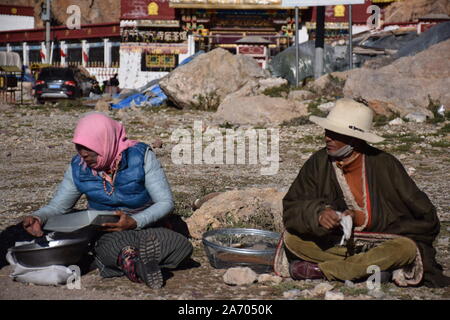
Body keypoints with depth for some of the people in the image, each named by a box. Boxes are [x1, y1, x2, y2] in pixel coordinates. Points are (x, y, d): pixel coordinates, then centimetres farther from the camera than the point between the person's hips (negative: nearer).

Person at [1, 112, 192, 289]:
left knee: (182, 246, -33)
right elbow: (57, 206, 7)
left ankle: (126, 259, -33)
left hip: (143, 228, 0)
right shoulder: (78, 168, -2)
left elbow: (166, 202, -11)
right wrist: (37, 218, -17)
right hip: (104, 234, 0)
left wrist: (135, 222, -28)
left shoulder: (140, 156, -11)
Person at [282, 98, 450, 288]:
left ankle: (318, 270, -27)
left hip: (382, 245, -2)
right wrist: (317, 213, -30)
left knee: (406, 248, -33)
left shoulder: (384, 164, -11)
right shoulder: (318, 163, -5)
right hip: (337, 244, 2)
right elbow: (290, 208, -9)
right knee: (291, 238, -18)